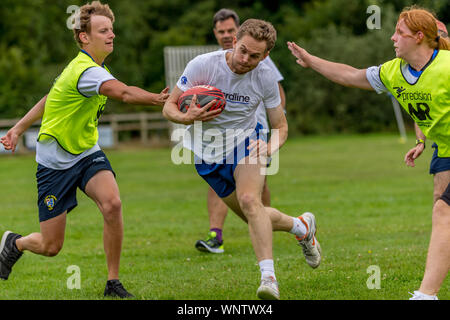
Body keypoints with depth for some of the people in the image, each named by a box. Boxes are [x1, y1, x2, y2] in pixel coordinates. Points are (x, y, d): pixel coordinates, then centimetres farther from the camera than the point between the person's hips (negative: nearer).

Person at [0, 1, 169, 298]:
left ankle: (113, 284, -13)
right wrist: (160, 99, -54)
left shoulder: (96, 68, 5)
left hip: (87, 153, 7)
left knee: (112, 203, -24)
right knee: (50, 247, 1)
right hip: (55, 161, -7)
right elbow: (123, 93, -44)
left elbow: (50, 98, 16)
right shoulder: (85, 71, -26)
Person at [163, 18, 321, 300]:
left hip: (246, 143, -2)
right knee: (254, 218, 6)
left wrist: (270, 147, -24)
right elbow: (169, 107, -12)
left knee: (249, 200, -31)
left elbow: (280, 126, -2)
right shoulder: (202, 65, -19)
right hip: (208, 153, 2)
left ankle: (269, 278, -34)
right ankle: (302, 227, 37)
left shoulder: (266, 78, -14)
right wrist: (187, 118, -35)